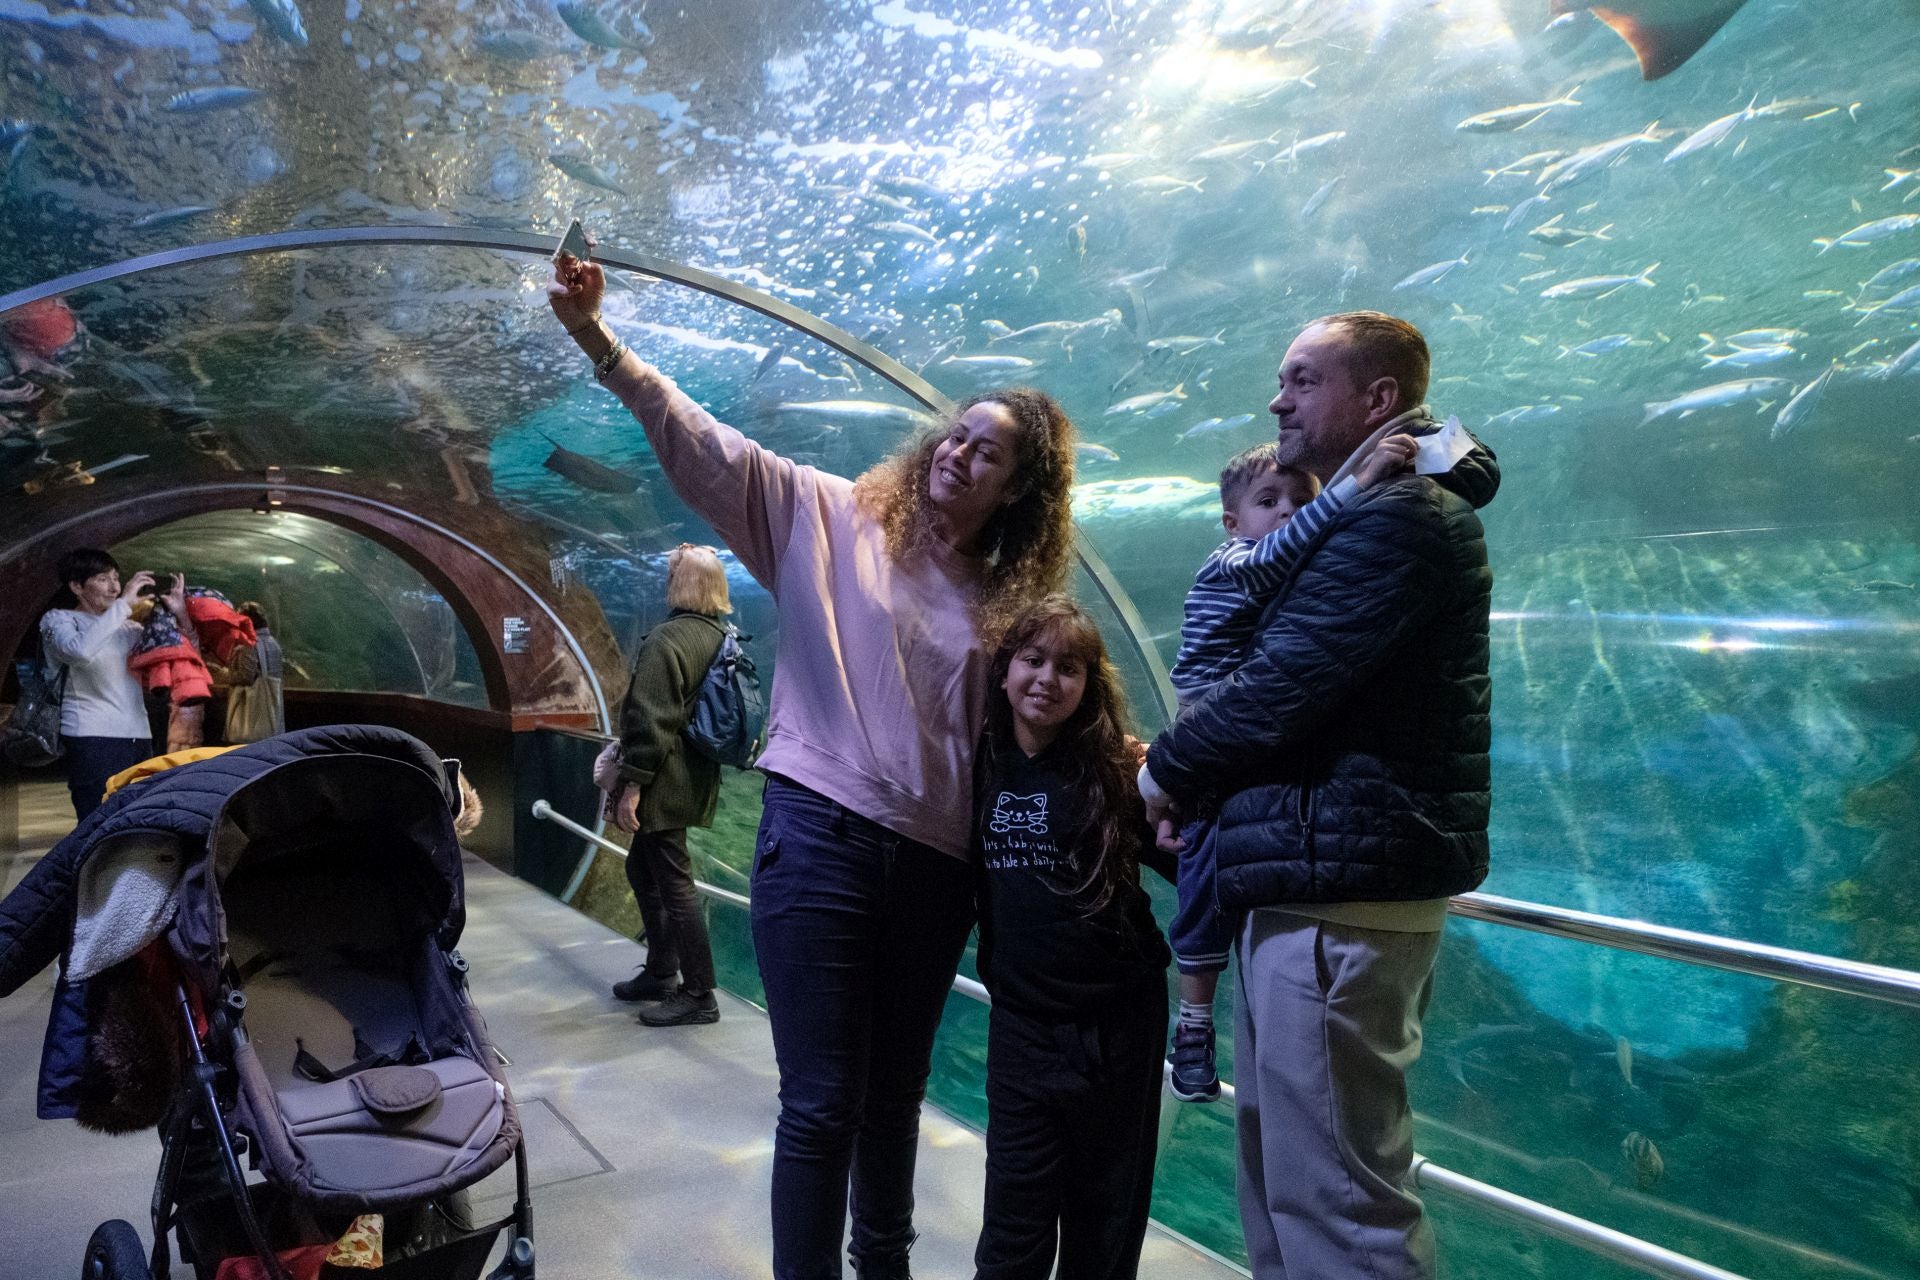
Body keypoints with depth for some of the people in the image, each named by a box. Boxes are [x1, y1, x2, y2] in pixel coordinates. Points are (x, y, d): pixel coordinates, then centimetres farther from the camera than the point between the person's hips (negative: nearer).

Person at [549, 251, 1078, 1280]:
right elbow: (705, 446, -6)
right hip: (821, 834, -4)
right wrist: (596, 336, -17)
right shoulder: (829, 515, 2)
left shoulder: (1004, 599, 11)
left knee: (895, 1091, 19)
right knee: (822, 1102, -1)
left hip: (934, 861, 4)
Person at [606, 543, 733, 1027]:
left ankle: (698, 996, 6)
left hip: (665, 784, -9)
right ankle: (660, 973, 32)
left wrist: (632, 784, -18)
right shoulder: (721, 638, 10)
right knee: (642, 867, 23)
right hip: (697, 779, 9)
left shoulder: (666, 639, -17)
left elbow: (650, 720, -21)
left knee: (674, 883, -2)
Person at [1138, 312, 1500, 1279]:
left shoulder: (1397, 513, -13)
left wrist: (1165, 771, -4)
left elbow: (1280, 688, -20)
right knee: (1280, 1166, 19)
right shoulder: (1362, 514, 21)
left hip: (1340, 885, -11)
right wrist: (1194, 772, 5)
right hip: (1312, 874, 11)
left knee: (1333, 1197, -4)